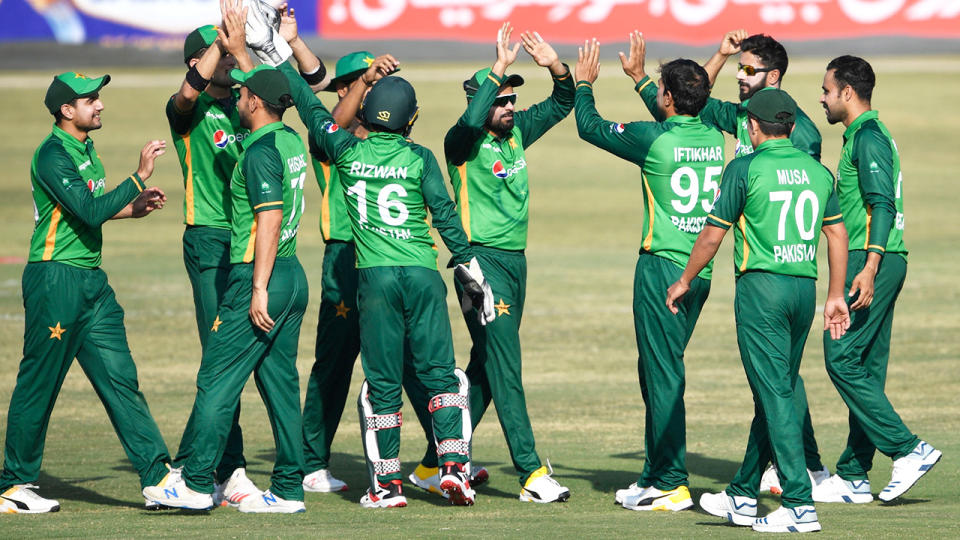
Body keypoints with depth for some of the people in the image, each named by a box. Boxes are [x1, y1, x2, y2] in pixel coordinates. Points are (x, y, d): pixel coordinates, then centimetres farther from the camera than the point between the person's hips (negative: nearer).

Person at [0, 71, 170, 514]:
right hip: (55, 281, -9)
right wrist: (139, 178, -24)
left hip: (91, 280, 9)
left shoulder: (85, 149, 14)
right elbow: (89, 211, -24)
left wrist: (130, 209, 12)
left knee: (120, 379, 3)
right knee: (38, 386, 0)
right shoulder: (53, 154, -15)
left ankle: (158, 477, 0)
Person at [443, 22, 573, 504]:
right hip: (482, 260, -8)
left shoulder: (517, 131, 9)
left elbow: (560, 106, 13)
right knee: (504, 366, -11)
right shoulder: (464, 143, -11)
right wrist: (498, 68, -33)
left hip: (515, 261, 8)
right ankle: (531, 473, -16)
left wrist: (556, 67, -7)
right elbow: (470, 122, -33)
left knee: (486, 367, 13)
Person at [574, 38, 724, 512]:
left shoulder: (654, 139, -14)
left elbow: (589, 127, 0)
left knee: (663, 375, -5)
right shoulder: (713, 136, 6)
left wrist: (584, 83, 18)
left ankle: (672, 484, -7)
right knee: (656, 370, 17)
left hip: (663, 267, -7)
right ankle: (655, 475, 22)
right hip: (701, 271, 7)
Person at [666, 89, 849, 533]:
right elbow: (837, 233, 12)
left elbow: (713, 234, -4)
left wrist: (684, 281, 10)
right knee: (774, 394, 14)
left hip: (762, 285, -6)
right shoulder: (817, 171, 10)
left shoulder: (745, 169, -6)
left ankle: (799, 505, -14)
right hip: (805, 287, 6)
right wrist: (836, 296, 19)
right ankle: (742, 496, 24)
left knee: (775, 395, -7)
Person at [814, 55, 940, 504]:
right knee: (866, 369, 9)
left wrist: (869, 268, -29)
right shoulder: (868, 135, 20)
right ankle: (853, 478, 10)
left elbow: (883, 205, -21)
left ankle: (908, 450, -12)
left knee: (841, 359, -10)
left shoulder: (868, 139, -12)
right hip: (881, 262, 10)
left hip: (871, 260, -10)